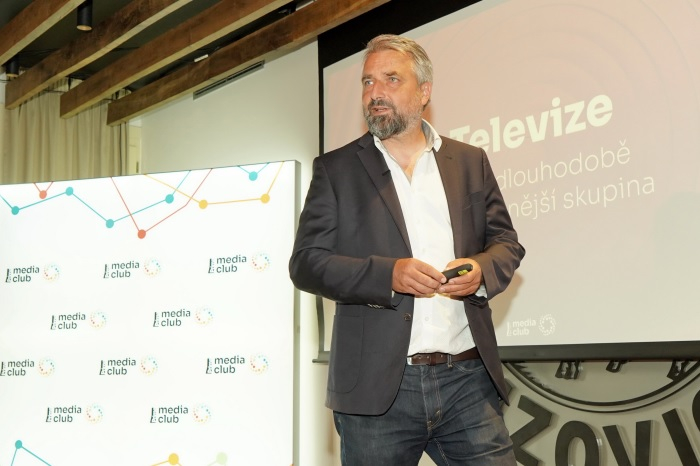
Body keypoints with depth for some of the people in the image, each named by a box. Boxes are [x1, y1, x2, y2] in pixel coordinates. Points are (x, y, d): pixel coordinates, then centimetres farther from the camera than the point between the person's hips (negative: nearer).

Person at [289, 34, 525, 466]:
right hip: (377, 386, -1)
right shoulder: (336, 169, 7)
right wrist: (388, 274, -15)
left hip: (468, 381, 2)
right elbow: (306, 262, 0)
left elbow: (507, 243, 15)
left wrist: (481, 269, -9)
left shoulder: (471, 162, 13)